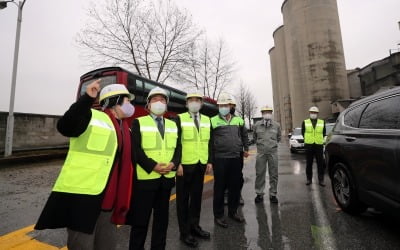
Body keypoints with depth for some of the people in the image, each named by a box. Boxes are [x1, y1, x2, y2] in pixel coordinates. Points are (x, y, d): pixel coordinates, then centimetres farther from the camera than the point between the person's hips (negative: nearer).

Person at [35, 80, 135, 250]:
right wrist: (87, 98, -36)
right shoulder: (92, 117, -8)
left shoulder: (124, 129, 12)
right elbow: (64, 127, -28)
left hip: (107, 198, 8)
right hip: (80, 193, -7)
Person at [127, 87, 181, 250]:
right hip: (145, 177, -4)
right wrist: (153, 166, -20)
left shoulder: (173, 125, 13)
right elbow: (135, 149, -10)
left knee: (162, 218, 16)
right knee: (141, 219, 8)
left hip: (167, 178, 4)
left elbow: (178, 147, 8)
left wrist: (174, 163, -11)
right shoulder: (138, 122, 0)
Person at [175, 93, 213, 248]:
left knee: (197, 196, 16)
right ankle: (185, 232, 23)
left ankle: (194, 226, 33)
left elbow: (209, 142, 11)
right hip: (185, 165, -4)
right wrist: (177, 163, -13)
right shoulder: (180, 119, -4)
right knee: (183, 198, 8)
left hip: (201, 165, 5)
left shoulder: (207, 120, 10)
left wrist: (209, 161, 5)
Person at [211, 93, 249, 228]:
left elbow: (244, 135, 22)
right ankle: (218, 215, 21)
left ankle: (233, 211, 33)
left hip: (236, 158, 4)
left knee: (235, 186, 14)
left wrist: (246, 149, 13)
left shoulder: (238, 120, 9)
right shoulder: (213, 121, -4)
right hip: (220, 159, -4)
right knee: (219, 187, 6)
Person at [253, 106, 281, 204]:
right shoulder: (257, 125, 1)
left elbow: (279, 137, 18)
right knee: (259, 174, 4)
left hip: (273, 152, 1)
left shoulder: (277, 125, 3)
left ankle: (273, 194, 21)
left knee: (273, 174, 7)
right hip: (261, 152, 0)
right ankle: (259, 194, 18)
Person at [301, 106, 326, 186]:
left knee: (320, 163, 2)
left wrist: (320, 139, 9)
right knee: (309, 163, 6)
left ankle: (321, 180, 13)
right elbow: (303, 132, 13)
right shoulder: (305, 122, 7)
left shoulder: (322, 122, 10)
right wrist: (307, 139, 9)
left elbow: (324, 132, 17)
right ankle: (309, 179, 16)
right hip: (309, 145, 0)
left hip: (319, 145, 1)